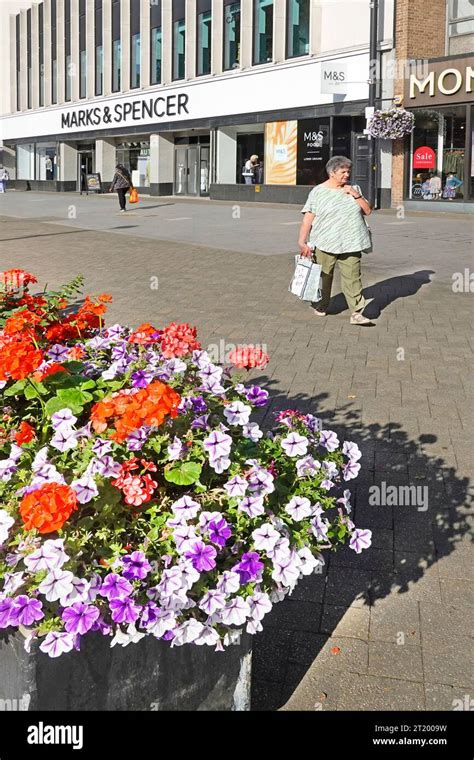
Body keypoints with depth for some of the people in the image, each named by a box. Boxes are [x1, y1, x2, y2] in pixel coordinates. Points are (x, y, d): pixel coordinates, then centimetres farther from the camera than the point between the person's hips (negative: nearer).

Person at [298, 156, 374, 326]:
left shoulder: (354, 189, 11)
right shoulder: (318, 192, 1)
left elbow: (367, 211, 10)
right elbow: (308, 218, -3)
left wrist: (356, 195, -4)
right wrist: (302, 242, -10)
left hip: (351, 244, 2)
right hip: (325, 244, -2)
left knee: (352, 278, -4)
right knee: (324, 277, 9)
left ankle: (357, 313, -5)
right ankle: (321, 306, 28)